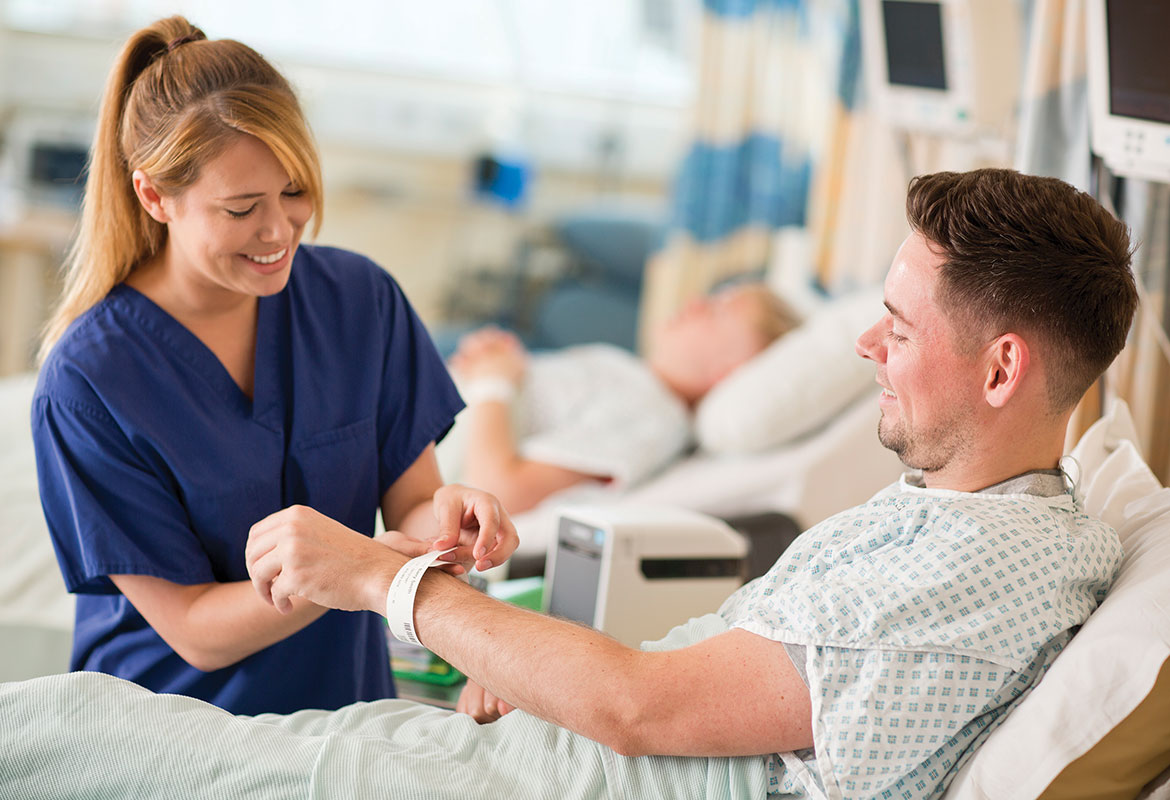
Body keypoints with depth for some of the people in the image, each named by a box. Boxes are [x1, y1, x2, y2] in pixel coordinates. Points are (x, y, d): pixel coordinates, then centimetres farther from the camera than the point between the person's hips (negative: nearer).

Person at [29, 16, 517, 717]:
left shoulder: (362, 300, 1)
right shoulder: (86, 382, -11)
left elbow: (409, 501, 5)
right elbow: (193, 629, -10)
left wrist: (444, 512, -18)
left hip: (348, 714, 5)